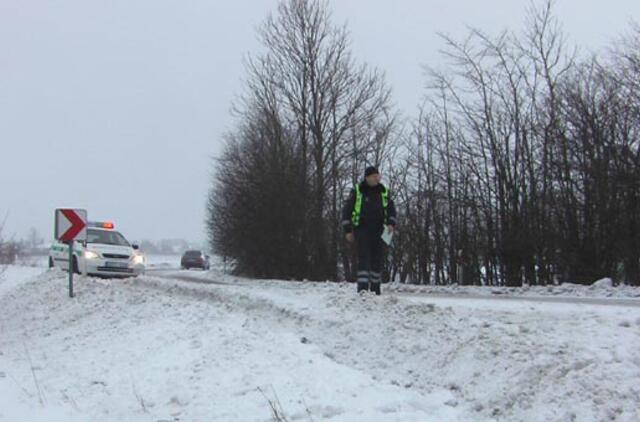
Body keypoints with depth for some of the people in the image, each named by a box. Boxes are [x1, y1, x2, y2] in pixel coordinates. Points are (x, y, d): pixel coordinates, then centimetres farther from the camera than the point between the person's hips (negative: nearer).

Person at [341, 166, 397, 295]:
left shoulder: (383, 191, 8)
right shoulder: (357, 191, -1)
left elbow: (391, 208, 12)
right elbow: (347, 210, 2)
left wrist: (391, 223, -7)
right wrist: (348, 230, -3)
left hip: (377, 230, 4)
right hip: (361, 229, -3)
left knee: (377, 259, 6)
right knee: (364, 256, -14)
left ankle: (375, 288, 18)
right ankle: (362, 287, -19)